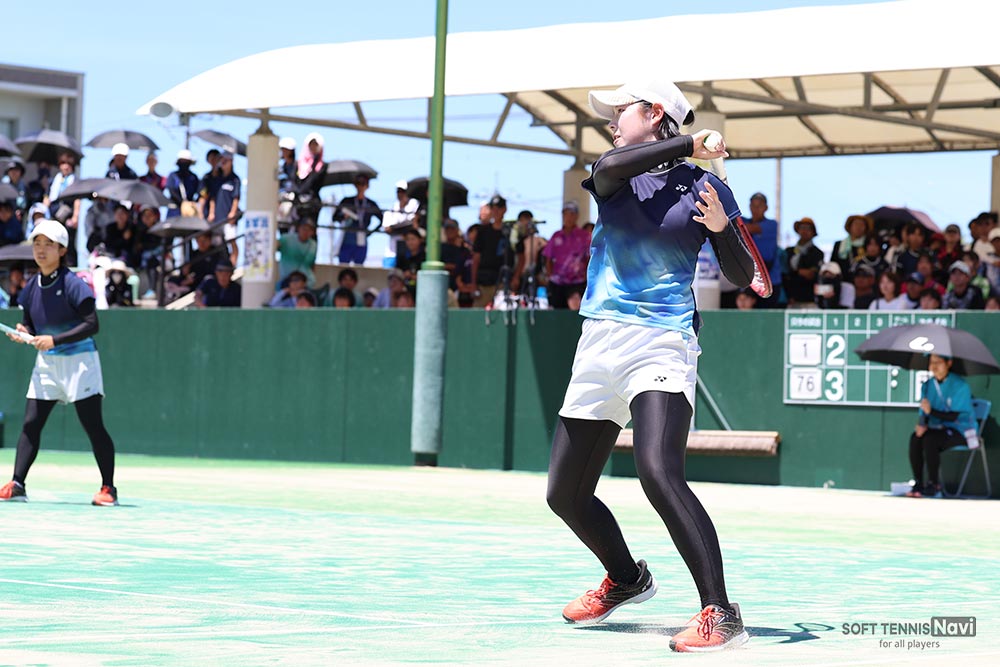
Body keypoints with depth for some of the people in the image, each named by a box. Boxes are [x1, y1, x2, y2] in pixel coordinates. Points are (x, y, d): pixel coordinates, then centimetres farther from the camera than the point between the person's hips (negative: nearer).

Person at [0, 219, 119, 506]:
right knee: (30, 424, -2)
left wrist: (55, 339, -26)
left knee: (93, 426, -6)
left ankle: (108, 488, 0)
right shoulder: (32, 287, 5)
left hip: (79, 361, -6)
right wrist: (23, 333, -8)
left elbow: (91, 324, -20)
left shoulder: (72, 284, -14)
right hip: (46, 363, 6)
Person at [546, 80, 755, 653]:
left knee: (658, 473, -28)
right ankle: (626, 579, 39)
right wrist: (689, 145, -13)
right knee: (566, 494, 12)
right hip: (600, 345, 6)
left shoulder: (703, 187, 2)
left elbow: (742, 278, 0)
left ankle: (721, 615, -28)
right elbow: (611, 166, -16)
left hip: (663, 343, -6)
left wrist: (722, 228, -17)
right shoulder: (612, 177, 10)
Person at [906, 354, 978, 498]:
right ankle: (918, 483, -22)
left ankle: (933, 484, -22)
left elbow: (955, 416, -18)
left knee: (929, 439, -33)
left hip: (960, 431, -6)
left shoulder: (960, 386, -13)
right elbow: (923, 412, 6)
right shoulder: (927, 385, 6)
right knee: (915, 438, -25)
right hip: (938, 429, 6)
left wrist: (931, 411, -31)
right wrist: (921, 424, -18)